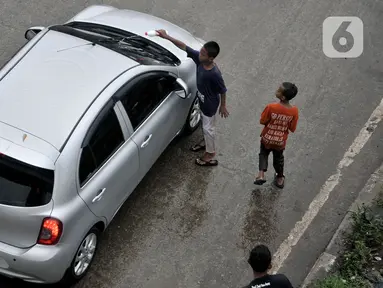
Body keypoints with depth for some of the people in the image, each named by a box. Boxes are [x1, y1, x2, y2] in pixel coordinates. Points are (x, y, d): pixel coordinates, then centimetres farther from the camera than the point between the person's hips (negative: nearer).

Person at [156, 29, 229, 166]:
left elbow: (223, 91, -22)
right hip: (202, 99, 7)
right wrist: (167, 37, -26)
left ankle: (211, 155, 33)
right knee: (204, 123, 30)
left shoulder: (214, 74, -38)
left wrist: (223, 106, -8)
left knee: (208, 127, 12)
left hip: (210, 104, -7)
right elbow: (184, 46, -16)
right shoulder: (199, 58, -21)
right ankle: (206, 142, 57)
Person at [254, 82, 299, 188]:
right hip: (280, 141, 2)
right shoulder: (294, 111, -21)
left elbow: (263, 121, -14)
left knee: (263, 154, 26)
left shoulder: (271, 107, -27)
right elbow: (292, 128, -10)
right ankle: (280, 178, 44)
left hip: (267, 138, -2)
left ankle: (261, 174, 12)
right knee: (278, 158, 27)